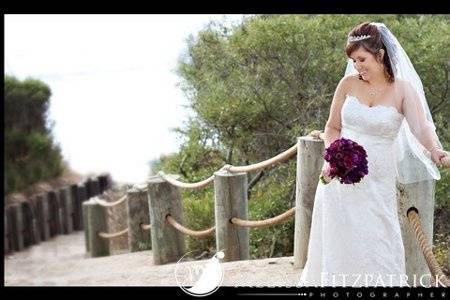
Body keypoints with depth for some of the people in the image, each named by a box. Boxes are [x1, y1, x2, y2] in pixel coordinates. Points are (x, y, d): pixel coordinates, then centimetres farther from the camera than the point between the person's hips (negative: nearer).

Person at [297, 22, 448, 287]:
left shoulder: (403, 89, -4)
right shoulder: (349, 84, 2)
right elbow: (332, 127, 9)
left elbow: (421, 128, -17)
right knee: (338, 244, 10)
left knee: (378, 248, 2)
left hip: (376, 184, -2)